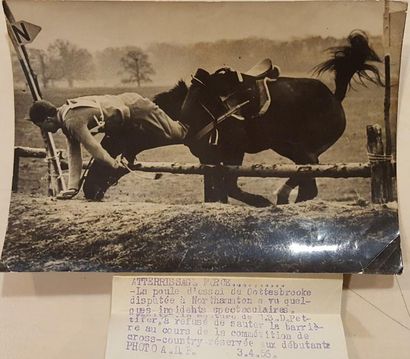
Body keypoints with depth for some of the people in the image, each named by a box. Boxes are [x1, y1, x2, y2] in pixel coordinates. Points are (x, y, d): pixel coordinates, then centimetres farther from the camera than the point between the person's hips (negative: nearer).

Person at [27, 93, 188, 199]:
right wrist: (72, 187, -7)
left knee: (175, 135, 3)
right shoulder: (66, 119, 0)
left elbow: (95, 149, -28)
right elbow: (74, 155, -1)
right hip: (125, 105, 8)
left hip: (134, 109, -8)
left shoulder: (73, 122, -30)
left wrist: (115, 164, -10)